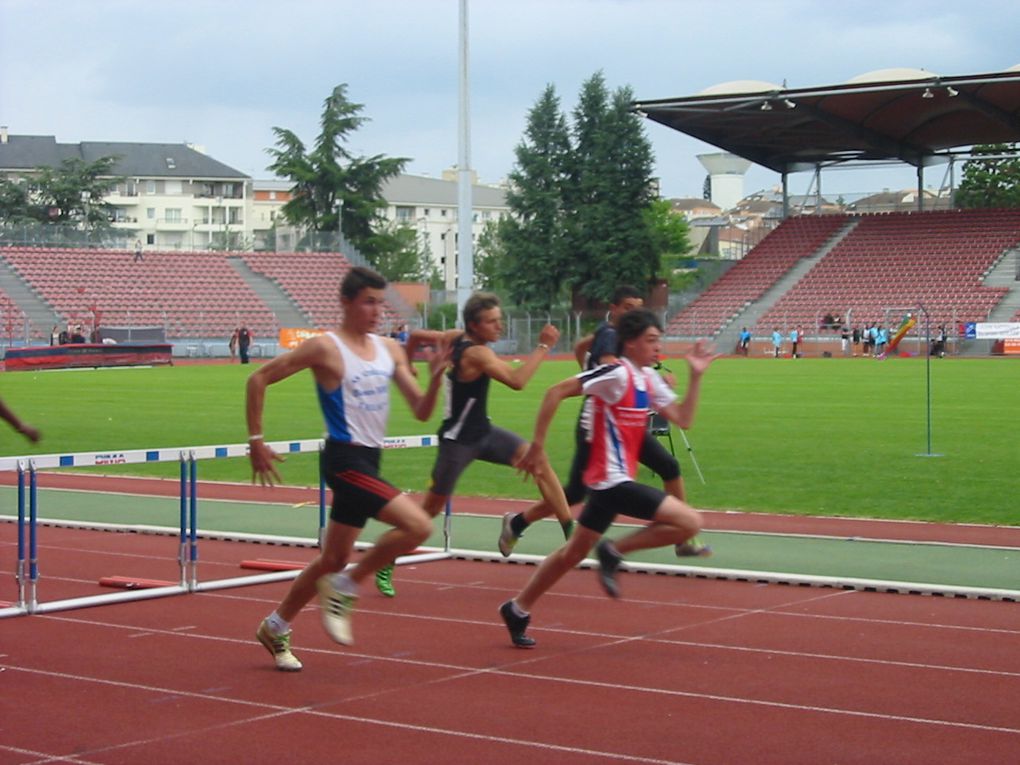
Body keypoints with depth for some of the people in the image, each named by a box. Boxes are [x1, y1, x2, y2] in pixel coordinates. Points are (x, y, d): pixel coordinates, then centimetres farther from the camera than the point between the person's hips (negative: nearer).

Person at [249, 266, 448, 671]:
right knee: (418, 525, -20)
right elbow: (259, 379, -6)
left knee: (335, 558, 14)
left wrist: (436, 379, -9)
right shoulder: (326, 348, -9)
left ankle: (275, 628, 30)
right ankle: (343, 590, -5)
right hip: (345, 459, -8)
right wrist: (256, 441, -7)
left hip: (368, 461, 8)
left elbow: (421, 411, 10)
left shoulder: (389, 350, 11)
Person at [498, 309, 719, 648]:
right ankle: (614, 551, -5)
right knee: (690, 522, -14)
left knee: (574, 552, 18)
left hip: (610, 480, 10)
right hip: (613, 480, -10)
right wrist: (538, 444, -17)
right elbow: (556, 392, -18)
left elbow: (683, 418, 12)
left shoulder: (649, 379, 11)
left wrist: (696, 376, 4)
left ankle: (518, 609, 26)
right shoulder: (617, 374, -16)